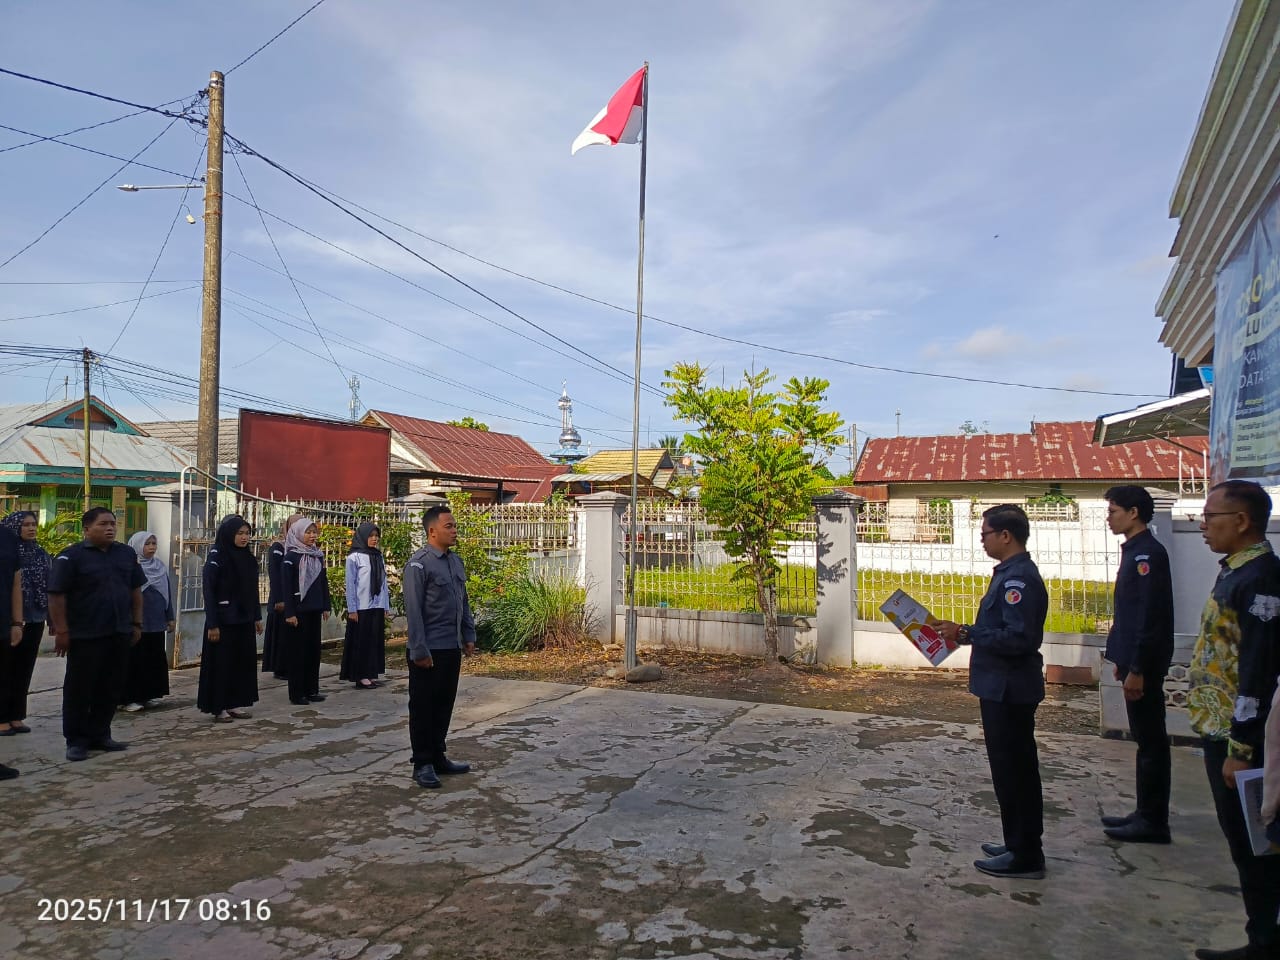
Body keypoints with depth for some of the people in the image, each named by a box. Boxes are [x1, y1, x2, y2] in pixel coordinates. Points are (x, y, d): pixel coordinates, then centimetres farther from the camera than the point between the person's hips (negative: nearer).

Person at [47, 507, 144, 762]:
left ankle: (99, 735, 22)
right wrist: (61, 631, -13)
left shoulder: (126, 554, 9)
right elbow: (56, 595, -9)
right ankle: (76, 741, 13)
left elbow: (135, 590, 15)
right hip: (85, 636, -5)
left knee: (110, 688, 10)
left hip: (119, 635, 5)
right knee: (79, 689, 3)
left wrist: (137, 624, 11)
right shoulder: (71, 557, -7)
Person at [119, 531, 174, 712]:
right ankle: (131, 698, 7)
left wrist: (170, 617, 14)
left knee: (155, 658, 9)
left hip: (156, 621, 6)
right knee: (135, 659, 0)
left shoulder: (160, 565, 10)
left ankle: (151, 694, 19)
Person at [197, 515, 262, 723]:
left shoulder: (248, 557, 8)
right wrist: (212, 624, -16)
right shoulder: (216, 557, -11)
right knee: (221, 663, 1)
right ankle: (219, 708, 11)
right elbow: (209, 591, -13)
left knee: (244, 661, 9)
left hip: (244, 620, 7)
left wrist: (257, 617, 13)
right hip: (224, 620, -6)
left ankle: (236, 704, 19)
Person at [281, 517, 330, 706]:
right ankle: (296, 694, 7)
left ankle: (311, 690, 18)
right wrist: (289, 613, -16)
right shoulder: (291, 557, -9)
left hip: (314, 611, 6)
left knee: (314, 649, 9)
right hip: (298, 611, -6)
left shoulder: (318, 556, 9)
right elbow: (286, 586, -12)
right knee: (298, 651, 0)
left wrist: (325, 607, 10)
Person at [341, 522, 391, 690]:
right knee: (361, 642, 2)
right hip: (361, 608, -5)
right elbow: (350, 585, -7)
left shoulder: (379, 556, 9)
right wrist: (351, 609, -10)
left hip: (377, 607, 5)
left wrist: (387, 606, 9)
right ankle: (361, 676, 8)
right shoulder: (354, 557, -6)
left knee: (375, 641, 8)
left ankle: (372, 674, 16)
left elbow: (383, 583, 10)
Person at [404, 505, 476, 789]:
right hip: (429, 650, -7)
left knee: (444, 705, 15)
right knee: (423, 707, 5)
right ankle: (422, 764, 15)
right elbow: (413, 611, -16)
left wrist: (469, 636, 13)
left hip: (453, 648, 7)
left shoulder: (455, 561, 10)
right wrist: (420, 651, -17)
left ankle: (438, 757, 27)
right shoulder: (419, 564, -14)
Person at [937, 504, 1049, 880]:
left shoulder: (1019, 578, -21)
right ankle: (1021, 845, 31)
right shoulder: (1012, 573, 11)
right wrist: (967, 634, 9)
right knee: (1017, 769, 18)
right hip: (1005, 687, 11)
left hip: (1009, 689, -11)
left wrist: (967, 634, -22)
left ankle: (1025, 856, 12)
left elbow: (1017, 637, -28)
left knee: (1013, 771, 0)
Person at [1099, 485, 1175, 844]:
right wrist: (1125, 662, 20)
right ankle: (1146, 812, 24)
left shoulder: (1147, 553, -17)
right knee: (1146, 739, 15)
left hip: (1144, 662, -10)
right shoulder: (1136, 551, 13)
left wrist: (1136, 669, -20)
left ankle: (1153, 822, 8)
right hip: (1136, 659, 10)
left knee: (1150, 740, -1)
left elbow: (1150, 615, -21)